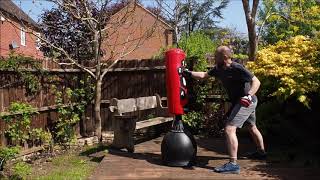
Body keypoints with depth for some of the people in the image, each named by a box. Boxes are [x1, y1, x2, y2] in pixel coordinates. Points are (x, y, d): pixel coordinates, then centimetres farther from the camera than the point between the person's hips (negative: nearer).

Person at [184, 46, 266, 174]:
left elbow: (256, 82, -24)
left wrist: (249, 96, -38)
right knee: (252, 127, 26)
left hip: (246, 102, -10)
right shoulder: (218, 69, 0)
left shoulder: (237, 68, -23)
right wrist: (188, 73, 10)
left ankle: (233, 165, -16)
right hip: (239, 101, 10)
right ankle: (261, 152, 49)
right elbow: (203, 75, 14)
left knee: (229, 129, -17)